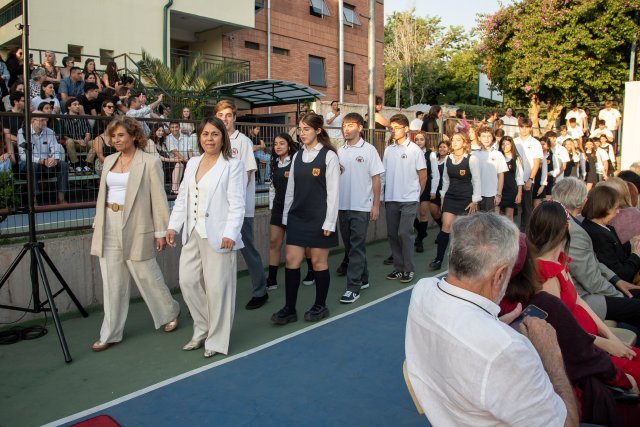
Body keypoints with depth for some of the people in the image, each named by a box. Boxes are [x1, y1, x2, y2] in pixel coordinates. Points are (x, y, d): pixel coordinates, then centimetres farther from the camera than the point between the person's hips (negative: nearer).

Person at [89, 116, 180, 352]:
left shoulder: (149, 162, -6)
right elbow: (102, 194, 17)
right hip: (109, 228, 5)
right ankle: (110, 334, 19)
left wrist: (161, 232, -8)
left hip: (136, 228, -5)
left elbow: (158, 199, -7)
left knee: (147, 277, 7)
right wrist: (98, 226, 14)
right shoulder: (109, 160, 11)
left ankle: (170, 313, 31)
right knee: (112, 283, 8)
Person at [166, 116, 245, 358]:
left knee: (217, 288, 0)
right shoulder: (192, 163, 15)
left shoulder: (232, 165, -5)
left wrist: (230, 233, -19)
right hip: (193, 234, 7)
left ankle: (216, 340, 16)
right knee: (188, 282, 8)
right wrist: (173, 226, 8)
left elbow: (237, 204, -11)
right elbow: (182, 198, 16)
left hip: (218, 235, -6)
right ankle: (202, 330, 29)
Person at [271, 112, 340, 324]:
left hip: (318, 218, -5)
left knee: (319, 262, 5)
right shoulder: (297, 156, 10)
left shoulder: (329, 156, -7)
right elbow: (291, 188, 12)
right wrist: (286, 216, 10)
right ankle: (289, 308, 12)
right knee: (291, 261, 2)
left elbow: (333, 191, -9)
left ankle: (320, 306, 22)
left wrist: (329, 222, -12)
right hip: (297, 217, 5)